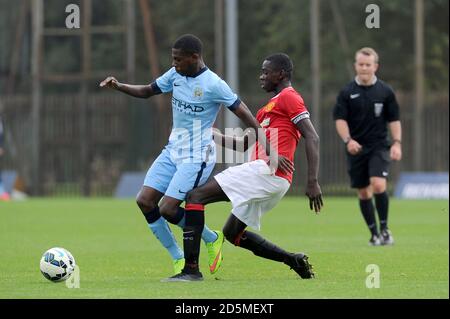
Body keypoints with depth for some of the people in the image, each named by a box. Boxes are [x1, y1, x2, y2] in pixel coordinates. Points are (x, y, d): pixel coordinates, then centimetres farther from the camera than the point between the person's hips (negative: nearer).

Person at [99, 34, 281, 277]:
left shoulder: (213, 84, -18)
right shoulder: (175, 75, 2)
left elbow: (244, 114, -15)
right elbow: (147, 91, 16)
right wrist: (119, 86, -2)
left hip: (197, 157, -8)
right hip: (173, 150, 8)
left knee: (167, 209, -14)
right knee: (144, 201, -3)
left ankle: (212, 239, 13)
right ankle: (179, 260, 7)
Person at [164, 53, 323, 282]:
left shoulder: (288, 97, -2)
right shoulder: (267, 109, 28)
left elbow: (312, 138, -12)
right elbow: (242, 144, 32)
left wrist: (313, 182, -20)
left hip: (267, 171, -10)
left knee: (195, 196, -12)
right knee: (232, 233, 19)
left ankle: (191, 268, -20)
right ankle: (294, 260, 13)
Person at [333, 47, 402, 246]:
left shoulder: (385, 92, 2)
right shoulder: (347, 92, 1)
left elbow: (394, 119, 6)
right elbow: (340, 119, -2)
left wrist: (397, 143, -5)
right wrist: (348, 140, -18)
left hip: (379, 146, -1)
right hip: (356, 148, 1)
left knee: (378, 185, -20)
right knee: (363, 192, 4)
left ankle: (384, 228, -6)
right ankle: (374, 234, 15)